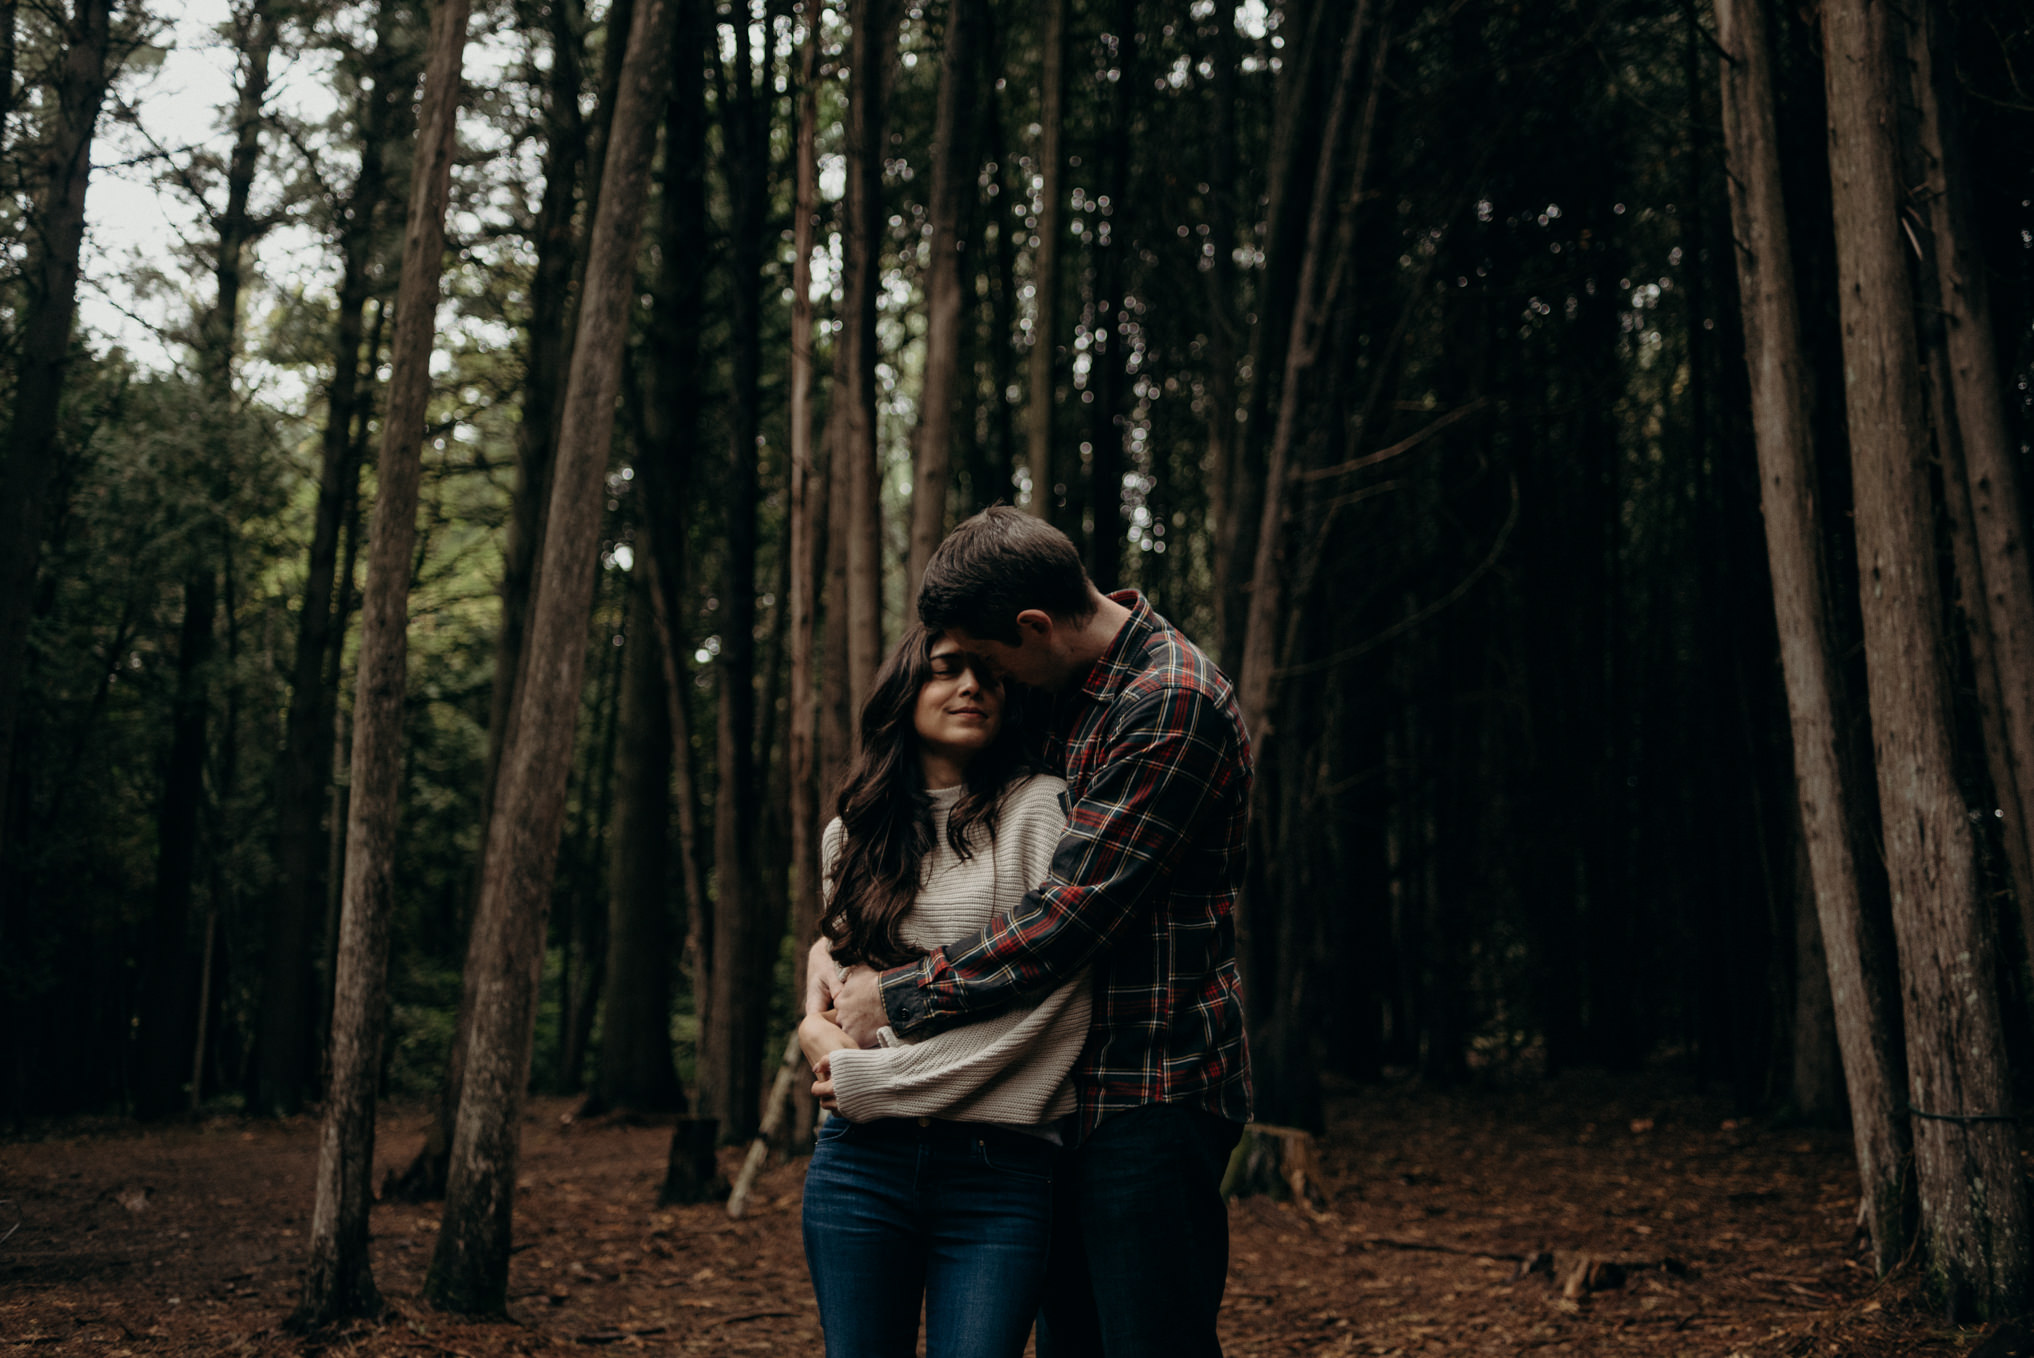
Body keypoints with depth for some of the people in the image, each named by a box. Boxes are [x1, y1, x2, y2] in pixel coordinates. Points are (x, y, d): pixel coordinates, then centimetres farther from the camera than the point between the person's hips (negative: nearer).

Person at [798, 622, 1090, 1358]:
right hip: (862, 1157, 4)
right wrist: (816, 1021, 6)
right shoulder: (853, 833, 13)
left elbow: (1051, 996, -12)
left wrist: (872, 1079, -9)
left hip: (998, 1167, -4)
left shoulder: (1038, 809, -3)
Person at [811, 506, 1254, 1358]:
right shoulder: (1062, 690, 11)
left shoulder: (1172, 703, -18)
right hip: (1073, 1093, 9)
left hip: (1151, 1095, -9)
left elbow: (1069, 914, -22)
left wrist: (895, 998, -14)